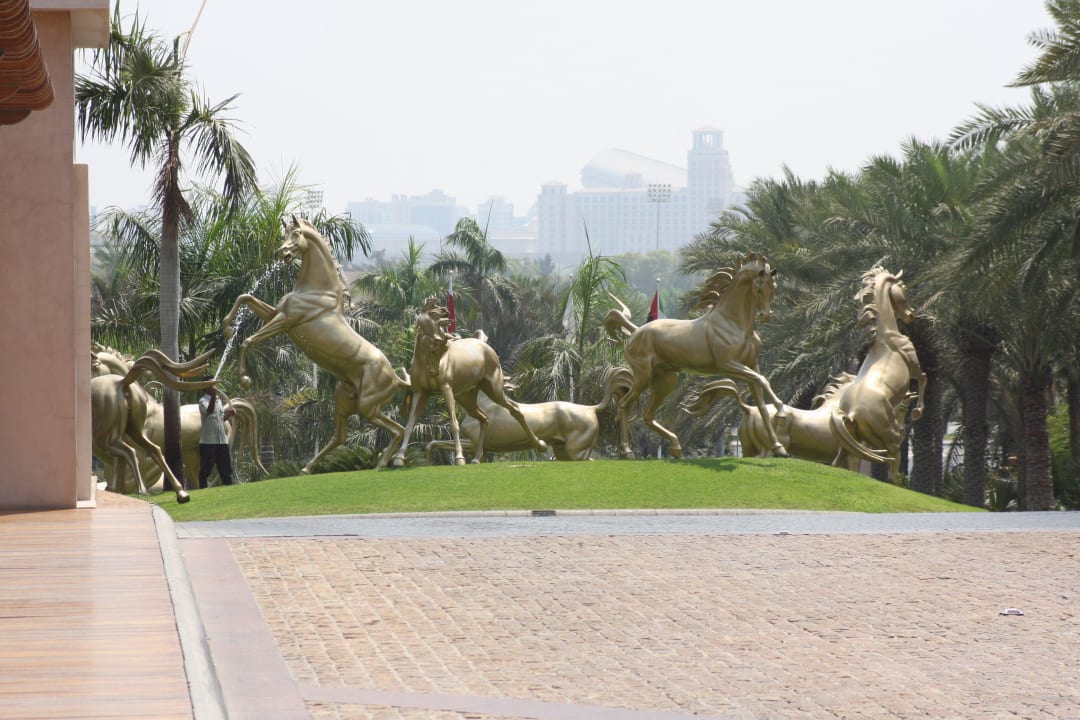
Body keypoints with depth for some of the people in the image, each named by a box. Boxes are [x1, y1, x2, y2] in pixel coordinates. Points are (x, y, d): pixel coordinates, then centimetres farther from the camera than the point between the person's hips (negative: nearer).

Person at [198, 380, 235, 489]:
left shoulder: (218, 401, 17)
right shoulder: (203, 401, -7)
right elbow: (209, 410, -29)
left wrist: (228, 414, 5)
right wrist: (213, 396, -43)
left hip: (222, 440, 7)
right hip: (208, 442, -7)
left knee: (226, 468, 7)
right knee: (205, 469, -2)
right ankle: (203, 490, 1)